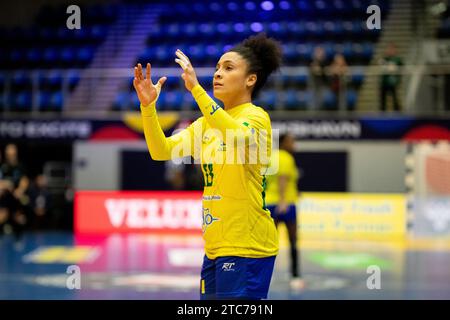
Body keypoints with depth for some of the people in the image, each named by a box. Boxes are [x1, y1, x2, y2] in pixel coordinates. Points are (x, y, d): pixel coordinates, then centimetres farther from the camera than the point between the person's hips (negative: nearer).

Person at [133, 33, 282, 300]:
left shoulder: (256, 116, -8)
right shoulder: (207, 122, 14)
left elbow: (239, 138, -32)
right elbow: (161, 151, 6)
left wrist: (196, 88, -35)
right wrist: (148, 106, -8)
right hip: (215, 246, 7)